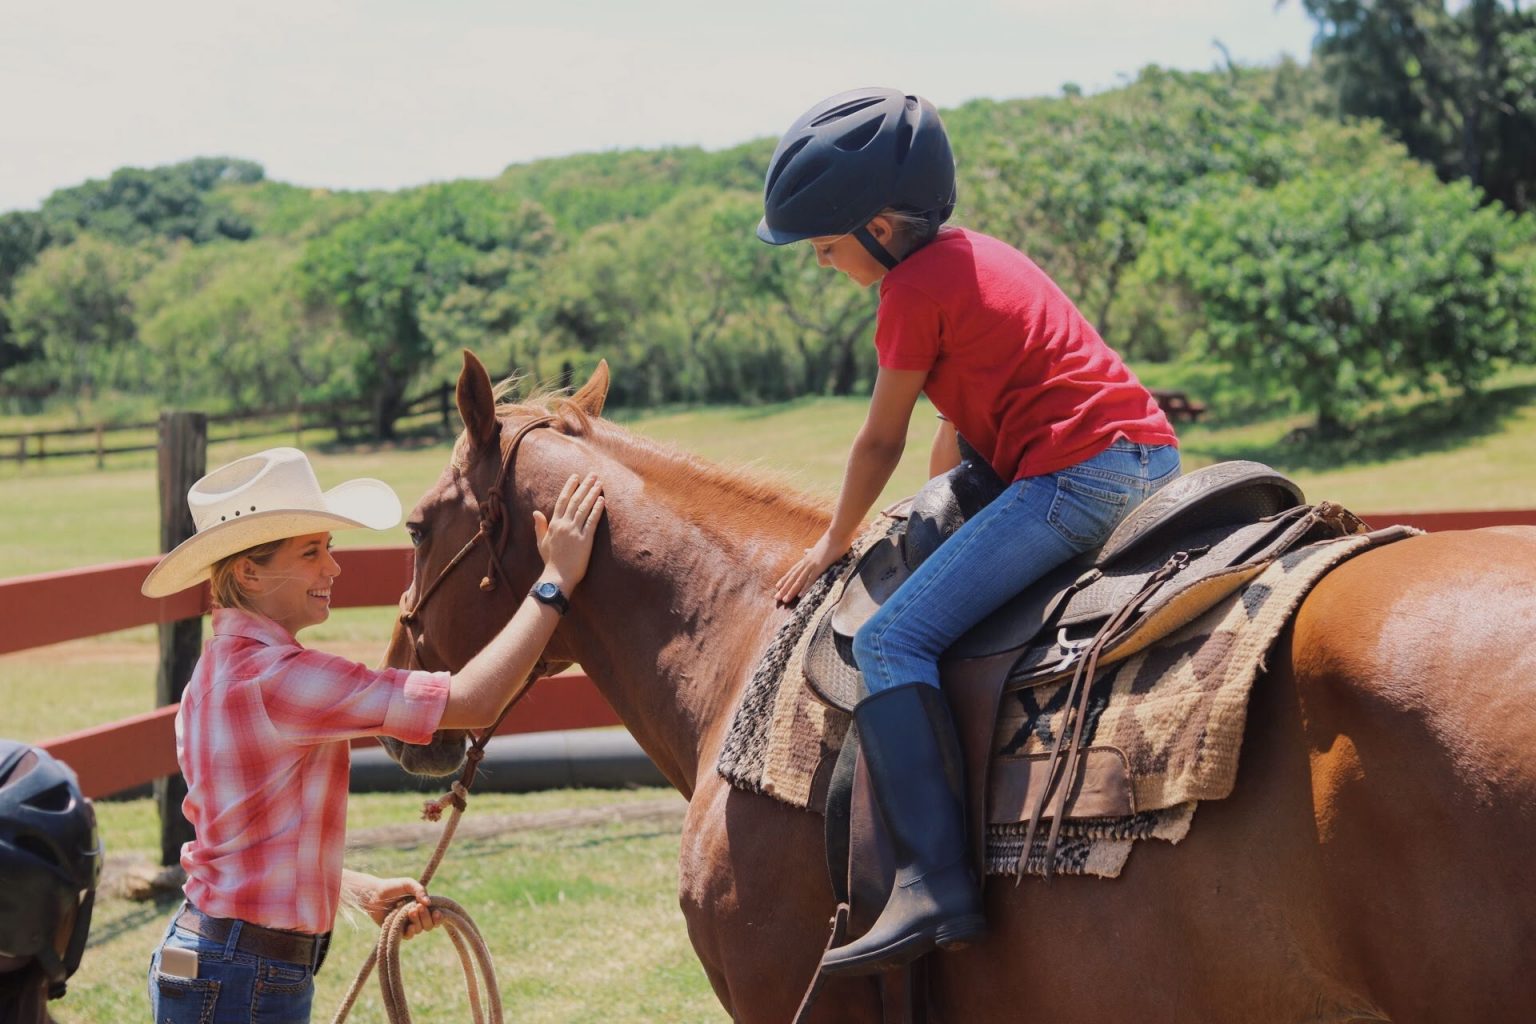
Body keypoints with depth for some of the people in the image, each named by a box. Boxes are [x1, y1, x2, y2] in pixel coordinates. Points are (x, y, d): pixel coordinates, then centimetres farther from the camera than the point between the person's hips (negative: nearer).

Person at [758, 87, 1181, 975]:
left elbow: (881, 441, 3)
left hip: (1076, 475, -11)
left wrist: (837, 543, 17)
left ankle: (936, 886, -29)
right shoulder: (978, 256, 22)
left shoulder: (915, 288, -6)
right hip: (1154, 459, 11)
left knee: (893, 641, -18)